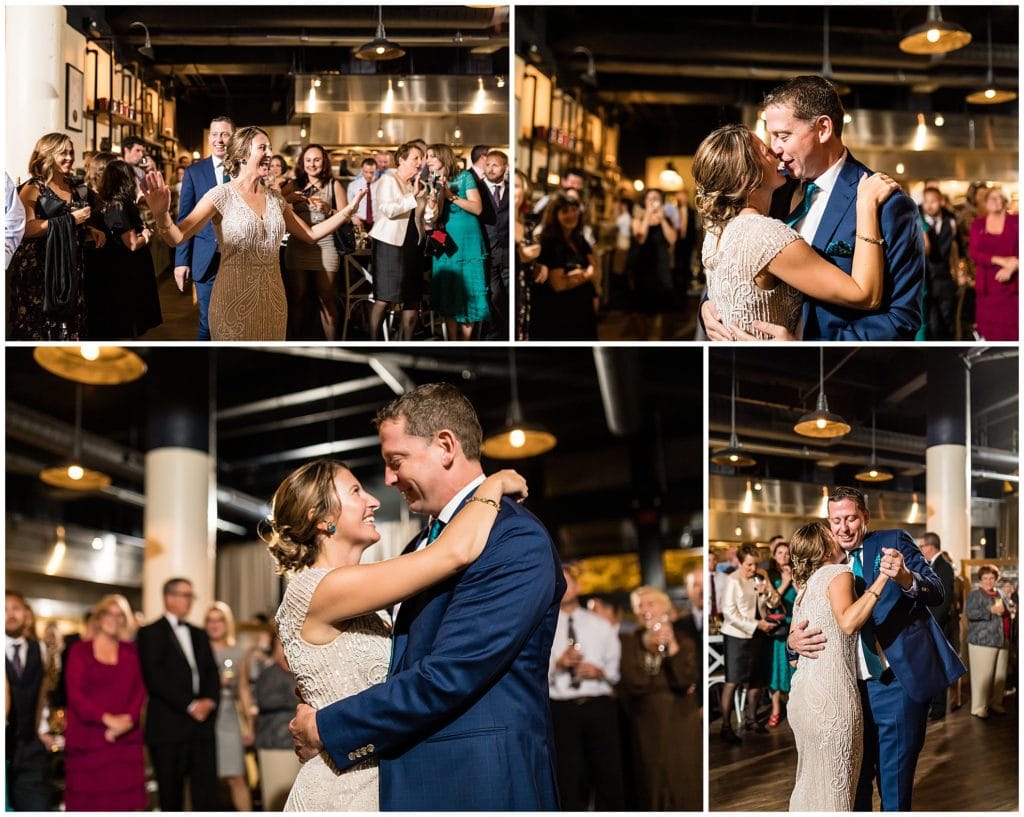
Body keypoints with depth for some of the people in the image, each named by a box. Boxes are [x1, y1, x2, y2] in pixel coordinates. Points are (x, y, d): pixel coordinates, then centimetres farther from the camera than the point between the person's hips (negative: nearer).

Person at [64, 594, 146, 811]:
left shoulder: (131, 651, 13)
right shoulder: (80, 650, 4)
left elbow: (140, 689, 6)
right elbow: (75, 693, -5)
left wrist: (128, 718, -13)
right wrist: (107, 719, -16)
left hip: (126, 738, 2)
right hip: (87, 738, -2)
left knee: (125, 800, -5)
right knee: (88, 801, -3)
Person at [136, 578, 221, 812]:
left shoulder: (199, 634, 21)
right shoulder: (151, 633, 1)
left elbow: (212, 673, 15)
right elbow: (154, 678, -10)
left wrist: (209, 701, -5)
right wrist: (189, 705, -13)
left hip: (202, 725, 5)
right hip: (168, 728, -5)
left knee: (207, 796, -4)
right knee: (171, 798, 0)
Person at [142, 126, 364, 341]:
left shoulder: (274, 197, 8)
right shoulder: (222, 195, -10)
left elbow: (310, 234, 14)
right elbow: (177, 237, -21)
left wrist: (349, 210, 6)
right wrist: (161, 214, -42)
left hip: (273, 301, 5)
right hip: (235, 301, -5)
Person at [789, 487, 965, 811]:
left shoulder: (894, 542, 1)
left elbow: (936, 593, -8)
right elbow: (804, 620, 10)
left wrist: (906, 578, -30)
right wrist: (794, 640, -14)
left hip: (899, 683, -4)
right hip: (853, 687, 4)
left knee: (893, 782, 1)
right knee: (854, 780, 13)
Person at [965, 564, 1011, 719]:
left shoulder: (999, 594, 17)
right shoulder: (975, 594, -3)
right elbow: (969, 613, -16)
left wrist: (1008, 638, 19)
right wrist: (991, 610, -21)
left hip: (1002, 641, 7)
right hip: (983, 641, -7)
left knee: (1000, 675, 7)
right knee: (982, 676, -8)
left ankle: (995, 703, 19)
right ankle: (979, 707, -4)